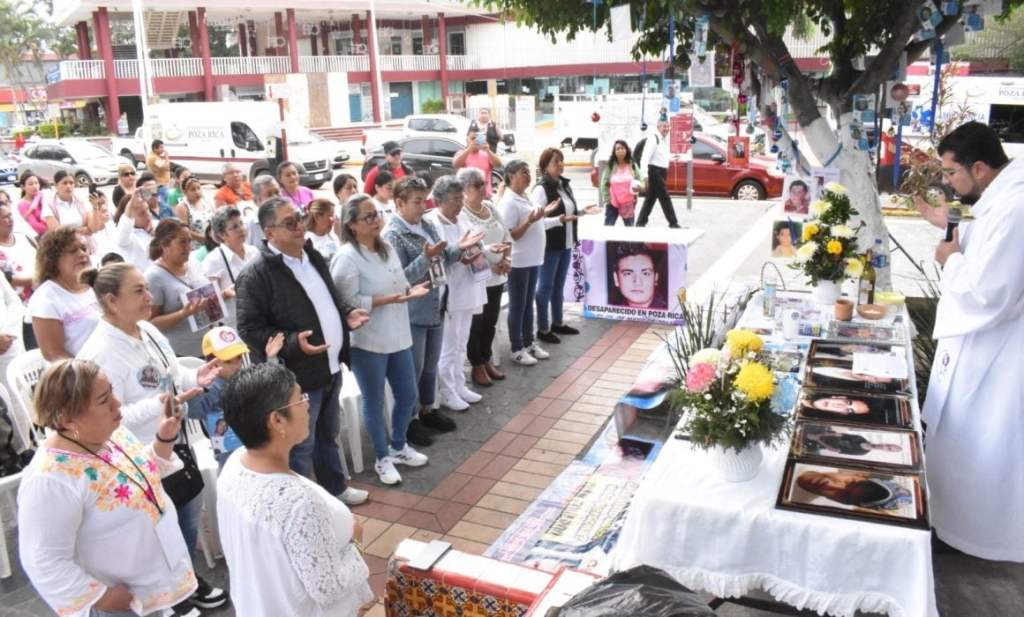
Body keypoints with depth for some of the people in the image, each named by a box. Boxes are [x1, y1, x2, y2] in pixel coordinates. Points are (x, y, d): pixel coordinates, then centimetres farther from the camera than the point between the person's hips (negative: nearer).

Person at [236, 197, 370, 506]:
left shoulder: (313, 257, 8)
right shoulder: (256, 275, -19)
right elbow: (250, 329, -21)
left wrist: (347, 314, 2)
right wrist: (292, 343, -31)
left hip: (331, 367, 8)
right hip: (298, 375, -8)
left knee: (328, 435, 25)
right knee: (301, 446, 7)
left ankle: (334, 487, 44)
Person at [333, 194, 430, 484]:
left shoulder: (387, 249, 7)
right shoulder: (347, 257, -16)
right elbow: (348, 302, -20)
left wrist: (411, 290, -5)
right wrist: (388, 300, -23)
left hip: (398, 337, 7)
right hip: (367, 342, -7)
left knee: (407, 397, 18)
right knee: (374, 403, 10)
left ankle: (398, 447, 40)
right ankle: (382, 458, 29)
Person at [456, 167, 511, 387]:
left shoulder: (490, 207, 11)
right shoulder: (460, 214, -12)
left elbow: (507, 237, 12)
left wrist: (505, 259, -2)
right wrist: (489, 251, -26)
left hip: (496, 276, 7)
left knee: (490, 322, 16)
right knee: (475, 324, 5)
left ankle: (487, 360, 31)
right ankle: (477, 366, 17)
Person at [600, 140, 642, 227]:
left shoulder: (633, 165, 2)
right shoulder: (610, 166, -3)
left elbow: (639, 180, 3)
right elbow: (604, 184, -2)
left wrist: (637, 186, -21)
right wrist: (607, 200, -8)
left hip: (629, 203, 2)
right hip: (613, 203, -2)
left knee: (630, 227, 10)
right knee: (608, 226, -4)